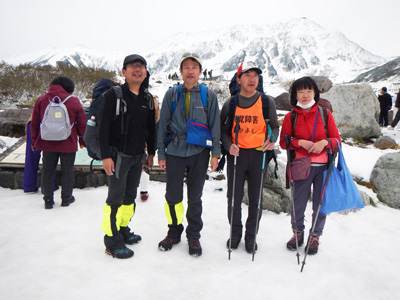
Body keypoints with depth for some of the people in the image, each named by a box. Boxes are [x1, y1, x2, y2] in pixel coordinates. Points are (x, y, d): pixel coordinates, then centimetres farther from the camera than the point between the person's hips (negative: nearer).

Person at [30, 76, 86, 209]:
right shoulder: (74, 101, -6)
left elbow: (34, 123, 8)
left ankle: (48, 200, 18)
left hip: (47, 143, 2)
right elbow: (82, 123, -2)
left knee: (47, 170, 13)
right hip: (68, 144, -2)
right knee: (67, 170, 11)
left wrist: (34, 141, 18)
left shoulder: (41, 100, 3)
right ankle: (66, 198, 20)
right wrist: (82, 140, 10)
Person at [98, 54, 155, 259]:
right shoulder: (113, 95, -8)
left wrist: (151, 153, 15)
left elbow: (151, 128, 16)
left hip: (138, 156, 6)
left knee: (130, 196, 15)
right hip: (118, 155, -6)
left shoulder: (147, 99, 10)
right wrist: (106, 155, -17)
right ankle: (112, 239, 12)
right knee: (116, 197, -1)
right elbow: (103, 126, -12)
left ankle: (123, 230, 31)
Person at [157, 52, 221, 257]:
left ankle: (193, 236, 27)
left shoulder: (209, 95, 3)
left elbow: (215, 125, 5)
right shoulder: (172, 94, 4)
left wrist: (215, 153, -1)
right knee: (172, 196, 6)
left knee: (195, 197, 9)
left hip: (199, 152, 0)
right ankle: (174, 232, 29)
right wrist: (161, 153, 3)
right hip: (175, 151, 1)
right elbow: (162, 124, 6)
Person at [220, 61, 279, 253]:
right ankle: (235, 233, 28)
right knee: (234, 198, 6)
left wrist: (272, 139, -10)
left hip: (259, 155, 0)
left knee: (256, 199, 8)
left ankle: (251, 235, 27)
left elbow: (275, 126, 11)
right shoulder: (230, 104, 4)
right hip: (236, 155, 1)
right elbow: (223, 130, 9)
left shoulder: (267, 103, 2)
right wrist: (228, 146, -9)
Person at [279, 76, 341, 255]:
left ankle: (315, 236, 27)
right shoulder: (290, 117, 3)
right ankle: (298, 233, 29)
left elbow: (337, 138, 6)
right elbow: (283, 142, 2)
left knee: (320, 203, 7)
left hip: (324, 166, 1)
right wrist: (300, 142, -14)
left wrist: (324, 142, -14)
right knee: (298, 202, 5)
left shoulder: (325, 113, 5)